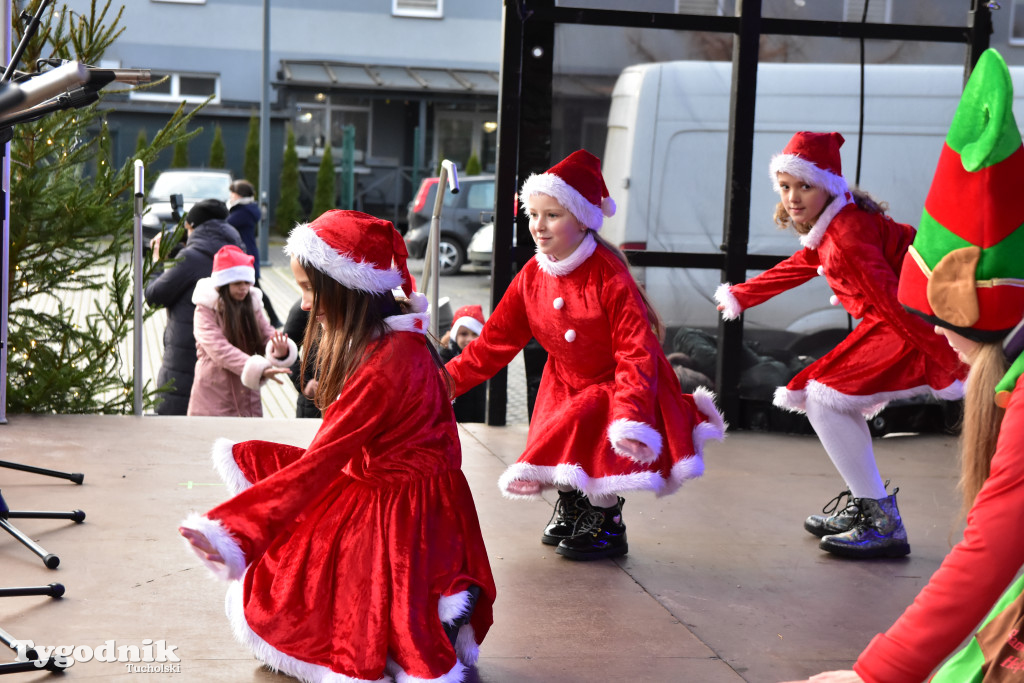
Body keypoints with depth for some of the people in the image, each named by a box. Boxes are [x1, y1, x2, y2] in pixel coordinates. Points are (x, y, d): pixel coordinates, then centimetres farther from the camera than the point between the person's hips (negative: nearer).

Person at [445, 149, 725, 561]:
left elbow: (637, 353, -28)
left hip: (619, 386, -5)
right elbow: (495, 342, 1)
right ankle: (571, 508, 29)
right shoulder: (532, 278, -5)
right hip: (567, 386, 6)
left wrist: (629, 414, -41)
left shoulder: (609, 276, -24)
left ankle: (607, 526, 2)